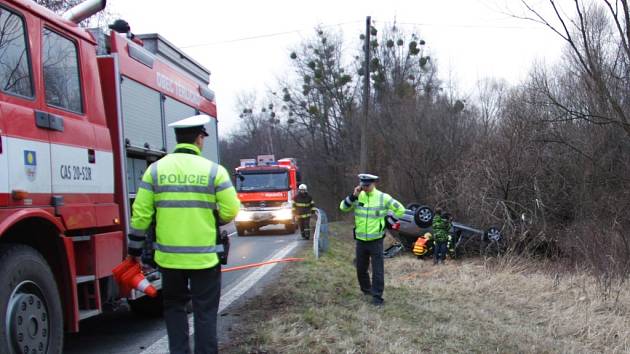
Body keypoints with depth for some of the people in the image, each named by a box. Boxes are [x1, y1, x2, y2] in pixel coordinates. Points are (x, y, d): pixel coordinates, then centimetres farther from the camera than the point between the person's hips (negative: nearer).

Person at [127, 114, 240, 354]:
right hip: (205, 256, -2)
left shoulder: (156, 169, 1)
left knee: (174, 306, 19)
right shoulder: (214, 170, -5)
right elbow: (230, 211, -7)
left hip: (169, 255, 2)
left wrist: (134, 247, 11)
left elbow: (141, 213, 0)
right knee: (205, 311, 8)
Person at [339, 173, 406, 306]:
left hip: (376, 240, -3)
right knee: (361, 268, 16)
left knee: (377, 270, 0)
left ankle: (377, 296, 8)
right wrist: (353, 196, -22)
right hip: (360, 240, 3)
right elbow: (343, 207, -10)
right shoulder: (357, 196, -1)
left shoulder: (383, 197, -9)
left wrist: (387, 221, 2)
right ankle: (366, 289, 36)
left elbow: (400, 209, -2)